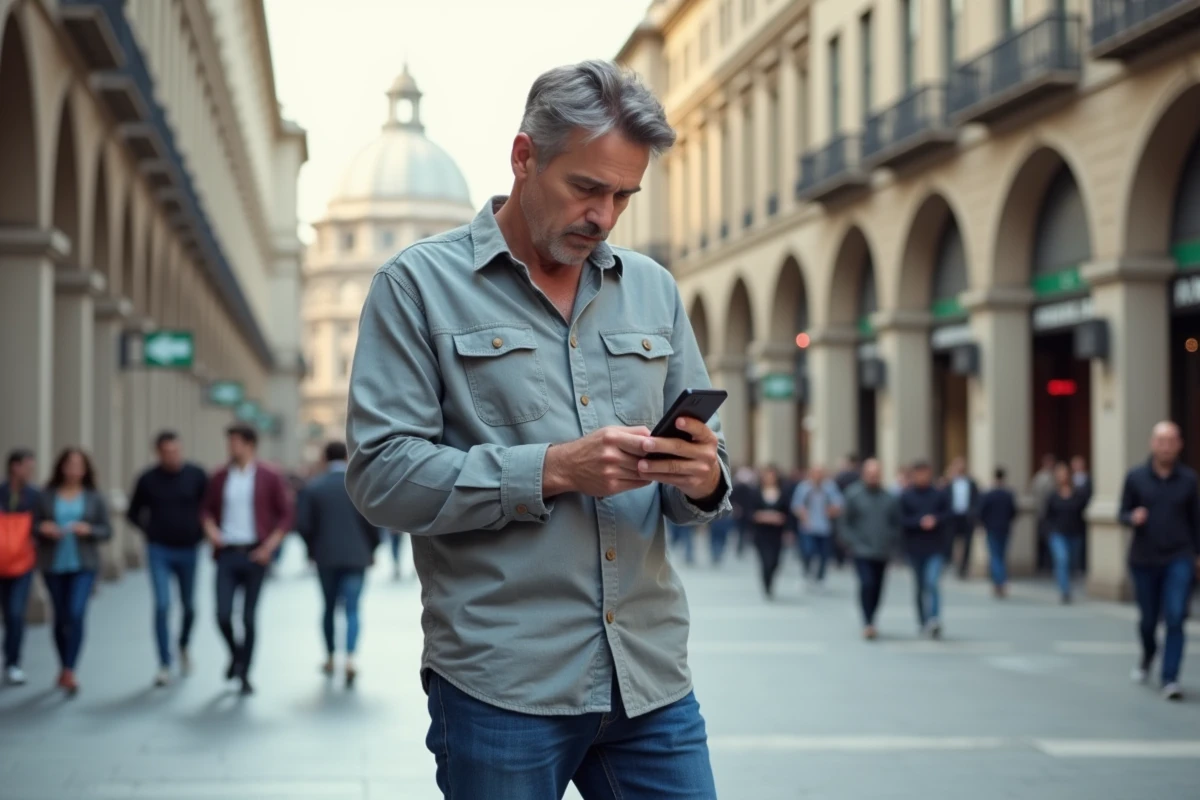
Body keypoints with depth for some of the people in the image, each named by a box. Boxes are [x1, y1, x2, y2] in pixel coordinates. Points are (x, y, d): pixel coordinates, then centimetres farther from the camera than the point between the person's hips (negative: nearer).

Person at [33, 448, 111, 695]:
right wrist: (43, 528, -16)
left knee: (76, 614, -16)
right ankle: (64, 668, 25)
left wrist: (88, 529, -17)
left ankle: (69, 672, -16)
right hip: (53, 565, 2)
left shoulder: (94, 497, 1)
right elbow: (34, 524, 6)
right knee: (61, 617, 10)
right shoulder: (46, 496, 2)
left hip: (83, 565, -2)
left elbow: (107, 531, 2)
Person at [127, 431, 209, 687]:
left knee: (188, 605, 12)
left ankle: (183, 646, 41)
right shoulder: (148, 479, -4)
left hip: (188, 550, 1)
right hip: (159, 551, -1)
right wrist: (149, 530, 1)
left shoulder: (196, 475, -5)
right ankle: (165, 665, -5)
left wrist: (201, 531, -1)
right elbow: (133, 512, 10)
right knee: (162, 605, -10)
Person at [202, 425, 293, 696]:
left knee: (249, 617, 2)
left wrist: (270, 546, -8)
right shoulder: (220, 477, 7)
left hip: (255, 554, -2)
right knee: (223, 615, -7)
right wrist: (211, 529, -1)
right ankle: (235, 653, 23)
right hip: (227, 554, 2)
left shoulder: (269, 478, -1)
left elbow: (286, 514, 1)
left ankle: (245, 674, 14)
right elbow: (208, 509, 19)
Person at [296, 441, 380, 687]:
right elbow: (372, 522, -7)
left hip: (325, 556, 1)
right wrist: (371, 549, 9)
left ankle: (330, 658, 22)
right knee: (352, 609, -1)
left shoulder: (312, 487, -1)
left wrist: (312, 549, 11)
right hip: (356, 556, -1)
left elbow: (303, 524, -5)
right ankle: (350, 658, -19)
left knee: (329, 607, 16)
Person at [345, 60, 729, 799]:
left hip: (653, 679, 4)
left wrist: (703, 479, -9)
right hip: (501, 686, -4)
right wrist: (552, 469, -18)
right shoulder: (420, 285, 0)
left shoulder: (653, 289, 12)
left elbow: (705, 461, 14)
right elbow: (383, 473, -9)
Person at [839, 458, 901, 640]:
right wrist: (853, 543, -6)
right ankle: (868, 623, -13)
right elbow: (846, 523, 3)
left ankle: (870, 622, 25)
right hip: (862, 552, -3)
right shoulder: (853, 495, -2)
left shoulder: (890, 499, 5)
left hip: (883, 554, 3)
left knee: (877, 588, 8)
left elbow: (896, 525, 12)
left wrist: (892, 545, 2)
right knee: (867, 584, -18)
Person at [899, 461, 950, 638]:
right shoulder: (905, 496, -1)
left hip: (936, 548, -1)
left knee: (932, 582, -16)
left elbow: (948, 514, 2)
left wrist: (935, 520, -17)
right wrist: (920, 522, -21)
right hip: (915, 548, 1)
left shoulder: (939, 495, 1)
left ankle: (934, 619, -20)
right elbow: (902, 520, -7)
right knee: (920, 586, 11)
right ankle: (923, 621, 23)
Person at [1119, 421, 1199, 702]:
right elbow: (1123, 513, 5)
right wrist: (1133, 518, -18)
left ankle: (1170, 679, -8)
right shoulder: (1136, 477, -1)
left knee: (1175, 618, -12)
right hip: (1144, 560, 1)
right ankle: (1147, 656, 42)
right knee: (1148, 619, 12)